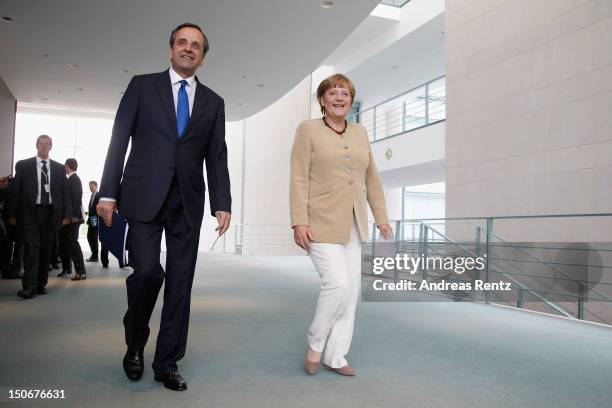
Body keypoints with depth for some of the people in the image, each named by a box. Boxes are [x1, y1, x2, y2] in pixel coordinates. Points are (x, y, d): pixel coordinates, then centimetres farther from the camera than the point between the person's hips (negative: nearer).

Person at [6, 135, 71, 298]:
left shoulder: (59, 168, 11)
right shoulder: (23, 165, 6)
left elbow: (65, 193, 8)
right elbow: (15, 191, 5)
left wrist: (66, 214, 0)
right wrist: (12, 214, 0)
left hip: (51, 213, 2)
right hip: (30, 212, -2)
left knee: (46, 248, 5)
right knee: (32, 247, -9)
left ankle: (41, 283, 14)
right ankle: (29, 286, -10)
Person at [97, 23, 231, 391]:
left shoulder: (213, 101, 13)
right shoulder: (143, 85, 8)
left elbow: (217, 156, 9)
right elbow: (119, 139, 3)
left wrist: (222, 204, 0)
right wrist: (108, 192, -4)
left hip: (188, 201, 3)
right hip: (145, 196, -2)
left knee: (180, 282, 3)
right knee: (147, 270, -13)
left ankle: (167, 363, 16)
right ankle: (135, 343, 17)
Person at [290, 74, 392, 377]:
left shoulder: (360, 133, 14)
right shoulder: (308, 129, 0)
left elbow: (371, 179, 16)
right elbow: (299, 179, -7)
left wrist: (381, 217, 13)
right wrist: (299, 222, -14)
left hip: (353, 225, 6)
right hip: (322, 224, -6)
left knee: (351, 290, 6)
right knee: (338, 284, -16)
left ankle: (335, 356, 20)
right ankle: (315, 343, 10)